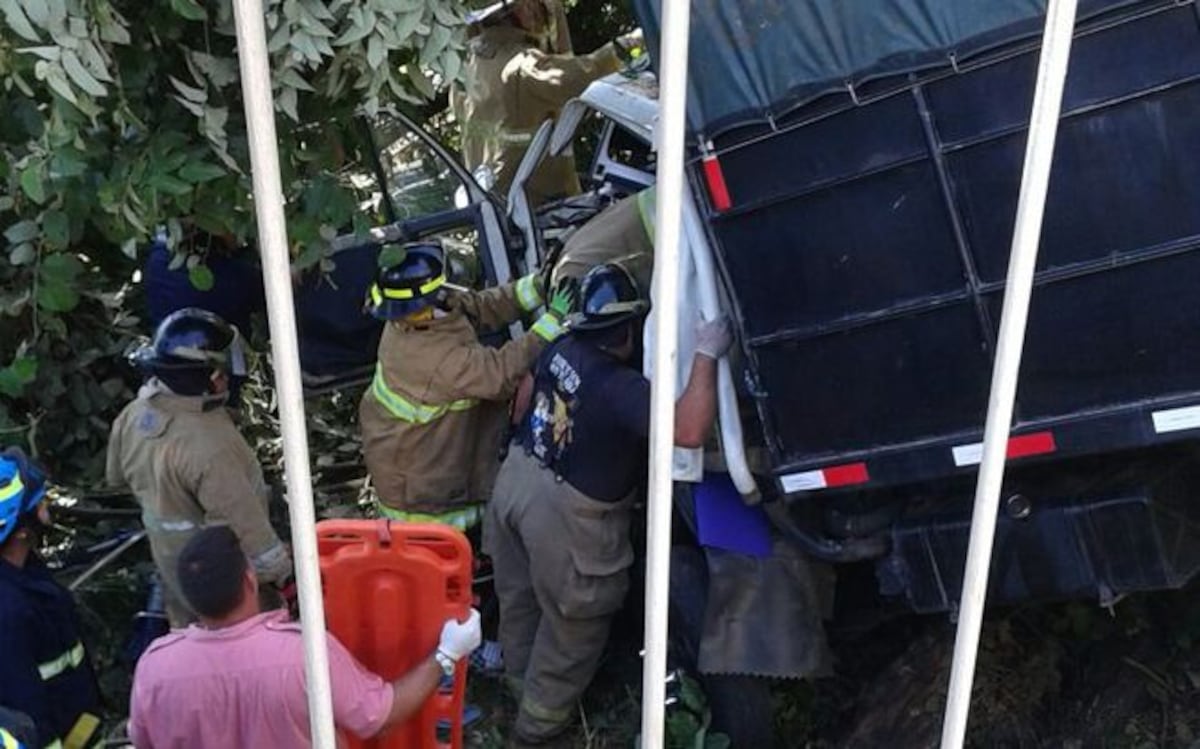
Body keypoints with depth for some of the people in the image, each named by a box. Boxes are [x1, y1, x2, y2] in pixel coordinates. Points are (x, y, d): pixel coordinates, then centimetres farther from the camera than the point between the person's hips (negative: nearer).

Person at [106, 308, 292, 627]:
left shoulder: (134, 415, -11)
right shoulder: (210, 448, -37)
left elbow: (118, 476, 7)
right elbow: (243, 522, -30)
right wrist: (283, 574, -18)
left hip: (169, 557, 8)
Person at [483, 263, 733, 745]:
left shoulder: (563, 349, -5)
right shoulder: (621, 388, -31)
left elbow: (524, 399, 14)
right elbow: (689, 432, -44)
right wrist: (706, 356, -37)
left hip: (517, 480, 8)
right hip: (565, 516, -8)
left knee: (520, 598, 28)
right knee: (573, 623, 17)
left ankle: (521, 682, 54)